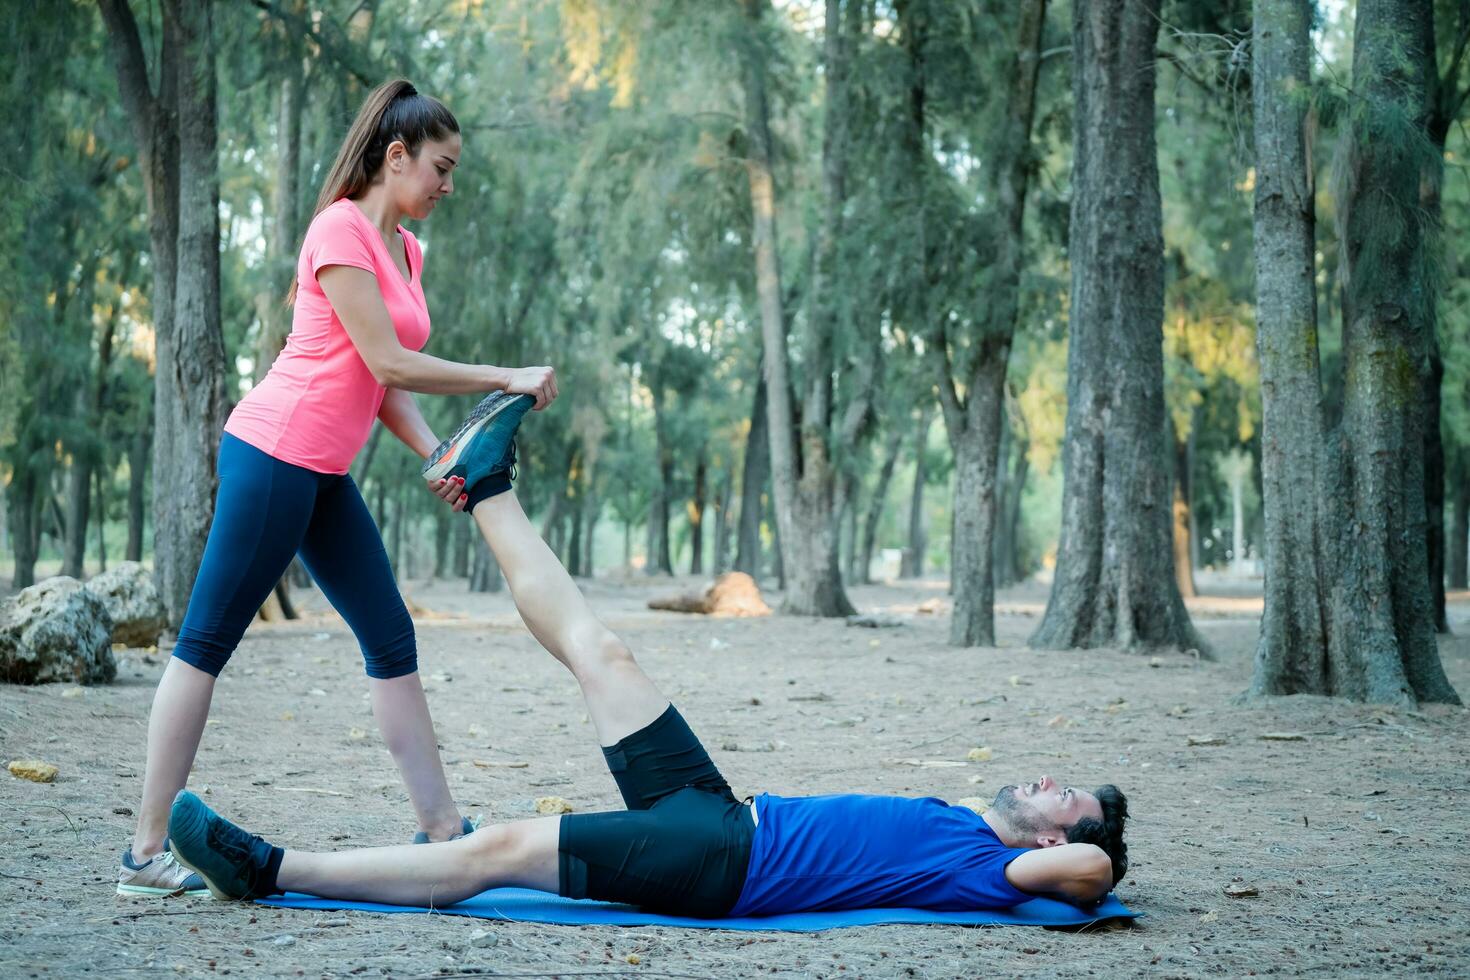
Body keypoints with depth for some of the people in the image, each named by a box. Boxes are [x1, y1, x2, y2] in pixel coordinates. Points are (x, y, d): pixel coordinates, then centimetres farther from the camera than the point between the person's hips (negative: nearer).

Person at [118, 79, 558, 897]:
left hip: (326, 476, 9)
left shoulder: (407, 249, 16)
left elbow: (390, 380, 12)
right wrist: (505, 381, -10)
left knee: (393, 641, 9)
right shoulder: (341, 229, -10)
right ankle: (148, 853, 0)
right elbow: (386, 363, -16)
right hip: (276, 453, -9)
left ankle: (442, 829, 13)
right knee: (209, 642, -4)